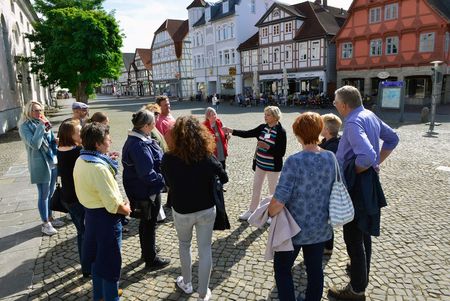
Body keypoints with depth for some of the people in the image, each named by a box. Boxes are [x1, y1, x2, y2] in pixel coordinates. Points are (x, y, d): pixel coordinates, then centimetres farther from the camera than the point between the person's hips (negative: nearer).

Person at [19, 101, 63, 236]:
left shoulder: (44, 123, 8)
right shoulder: (25, 126, -12)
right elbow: (35, 144, -25)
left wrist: (56, 141, -4)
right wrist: (41, 127, -22)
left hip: (53, 162, 7)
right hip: (40, 165, -7)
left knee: (51, 193, 17)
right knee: (44, 195, 3)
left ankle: (50, 218, 33)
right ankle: (45, 224, 16)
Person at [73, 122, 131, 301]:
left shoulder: (81, 160, 1)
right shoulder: (99, 167, -28)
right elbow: (113, 204, -26)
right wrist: (126, 209, -9)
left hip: (91, 213, 10)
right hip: (105, 218, -10)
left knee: (98, 257, 25)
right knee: (110, 262, 7)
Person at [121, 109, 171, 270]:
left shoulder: (137, 139, 4)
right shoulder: (139, 145, -29)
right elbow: (147, 174, -32)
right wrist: (164, 180, -20)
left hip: (141, 189, 10)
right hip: (147, 191, -10)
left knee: (146, 221, 25)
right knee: (149, 224, 7)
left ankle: (147, 250, 45)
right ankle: (151, 259, 25)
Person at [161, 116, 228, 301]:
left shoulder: (168, 159, -20)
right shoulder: (208, 158, -17)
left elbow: (168, 183, -3)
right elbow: (224, 178, -2)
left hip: (182, 211, 0)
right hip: (206, 210, 0)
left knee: (184, 244, 26)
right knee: (205, 249, 13)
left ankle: (186, 284, 42)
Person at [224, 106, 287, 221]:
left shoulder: (281, 131, -17)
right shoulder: (263, 127, 1)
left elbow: (281, 152, -19)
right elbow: (247, 134, 0)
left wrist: (267, 146, -29)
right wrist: (232, 131, -8)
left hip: (272, 167, -6)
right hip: (260, 164, 7)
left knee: (273, 190, 10)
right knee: (256, 188, 16)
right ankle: (251, 211, 31)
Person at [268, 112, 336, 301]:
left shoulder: (294, 161, -24)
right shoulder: (331, 158, -6)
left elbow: (279, 201, -26)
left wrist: (270, 213, -6)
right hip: (321, 227, 5)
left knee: (282, 268, 16)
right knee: (315, 269, 20)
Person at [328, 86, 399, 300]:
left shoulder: (353, 123, -23)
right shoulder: (370, 115, 6)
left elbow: (366, 157, -36)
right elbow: (392, 139, 18)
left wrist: (353, 171, -16)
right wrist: (378, 163, 14)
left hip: (356, 184, -10)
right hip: (369, 181, 10)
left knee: (353, 236, 1)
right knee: (364, 231, 25)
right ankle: (361, 270, 45)